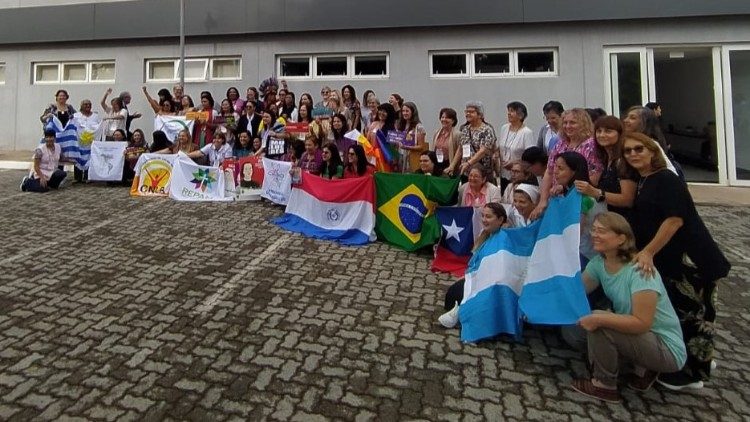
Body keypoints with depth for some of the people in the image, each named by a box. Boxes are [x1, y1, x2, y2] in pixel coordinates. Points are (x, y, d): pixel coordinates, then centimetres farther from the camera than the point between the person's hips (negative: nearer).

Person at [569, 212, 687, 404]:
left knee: (598, 325, -25)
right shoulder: (599, 262, -6)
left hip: (667, 349, -8)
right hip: (641, 338, 8)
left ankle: (605, 386, -2)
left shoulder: (639, 270, -28)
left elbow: (642, 323, -29)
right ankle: (642, 370, 11)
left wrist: (598, 319, -30)